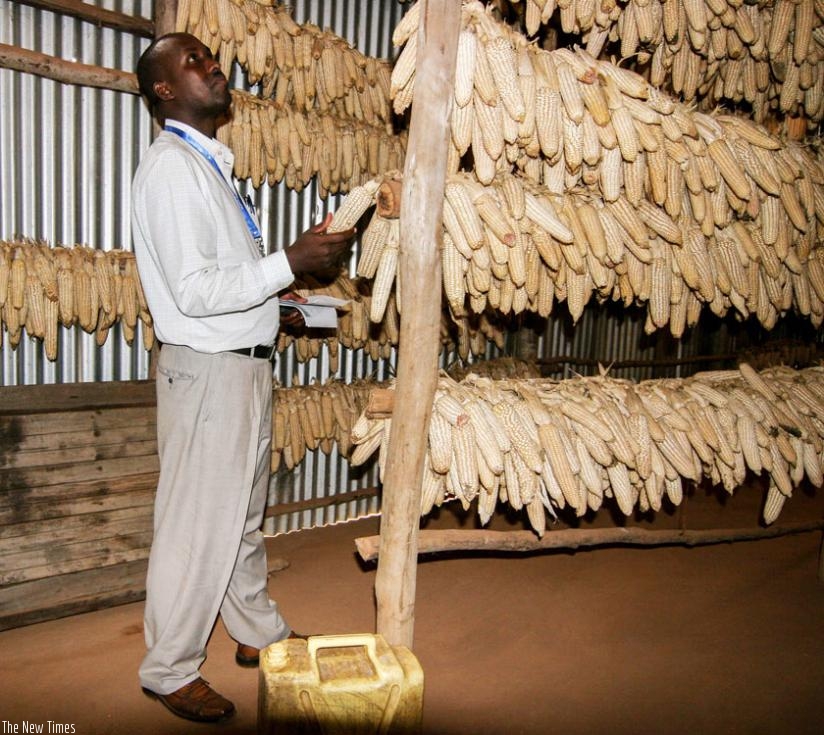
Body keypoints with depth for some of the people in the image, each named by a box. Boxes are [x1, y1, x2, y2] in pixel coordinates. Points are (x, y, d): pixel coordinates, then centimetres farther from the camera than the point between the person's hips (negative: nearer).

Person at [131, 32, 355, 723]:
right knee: (199, 524, 2)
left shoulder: (210, 164, 16)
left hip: (243, 364, 10)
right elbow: (194, 290, -22)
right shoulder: (171, 166, -14)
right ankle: (169, 668, 22)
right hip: (206, 369, -10)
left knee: (244, 512, 19)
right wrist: (291, 261, -21)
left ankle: (261, 633, 36)